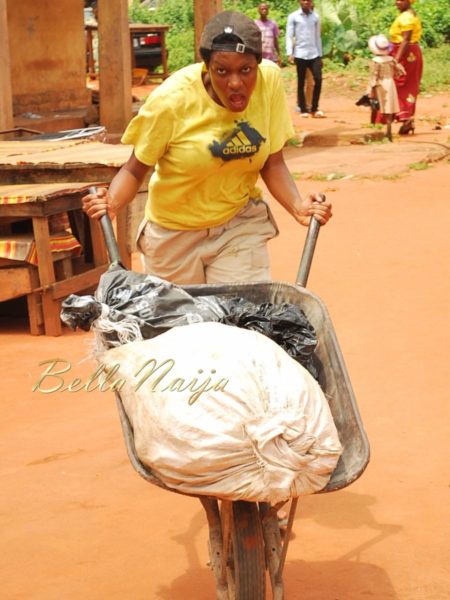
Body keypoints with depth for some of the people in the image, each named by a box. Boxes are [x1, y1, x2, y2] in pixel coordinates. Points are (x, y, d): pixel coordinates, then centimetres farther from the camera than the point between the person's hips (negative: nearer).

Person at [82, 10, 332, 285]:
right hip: (175, 231, -1)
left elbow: (272, 163, -8)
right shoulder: (172, 99, -23)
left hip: (241, 224, 1)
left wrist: (298, 206, -26)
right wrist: (113, 202, -34)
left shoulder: (270, 80, -16)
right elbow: (135, 170, -14)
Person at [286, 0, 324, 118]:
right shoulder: (293, 17, 1)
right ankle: (303, 110, 10)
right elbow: (289, 36, -2)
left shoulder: (316, 17, 11)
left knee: (318, 79, -9)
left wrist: (320, 55, 14)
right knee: (301, 83, 2)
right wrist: (289, 53, -13)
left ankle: (314, 109, 1)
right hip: (300, 54, -2)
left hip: (314, 54, 2)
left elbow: (318, 37, 16)